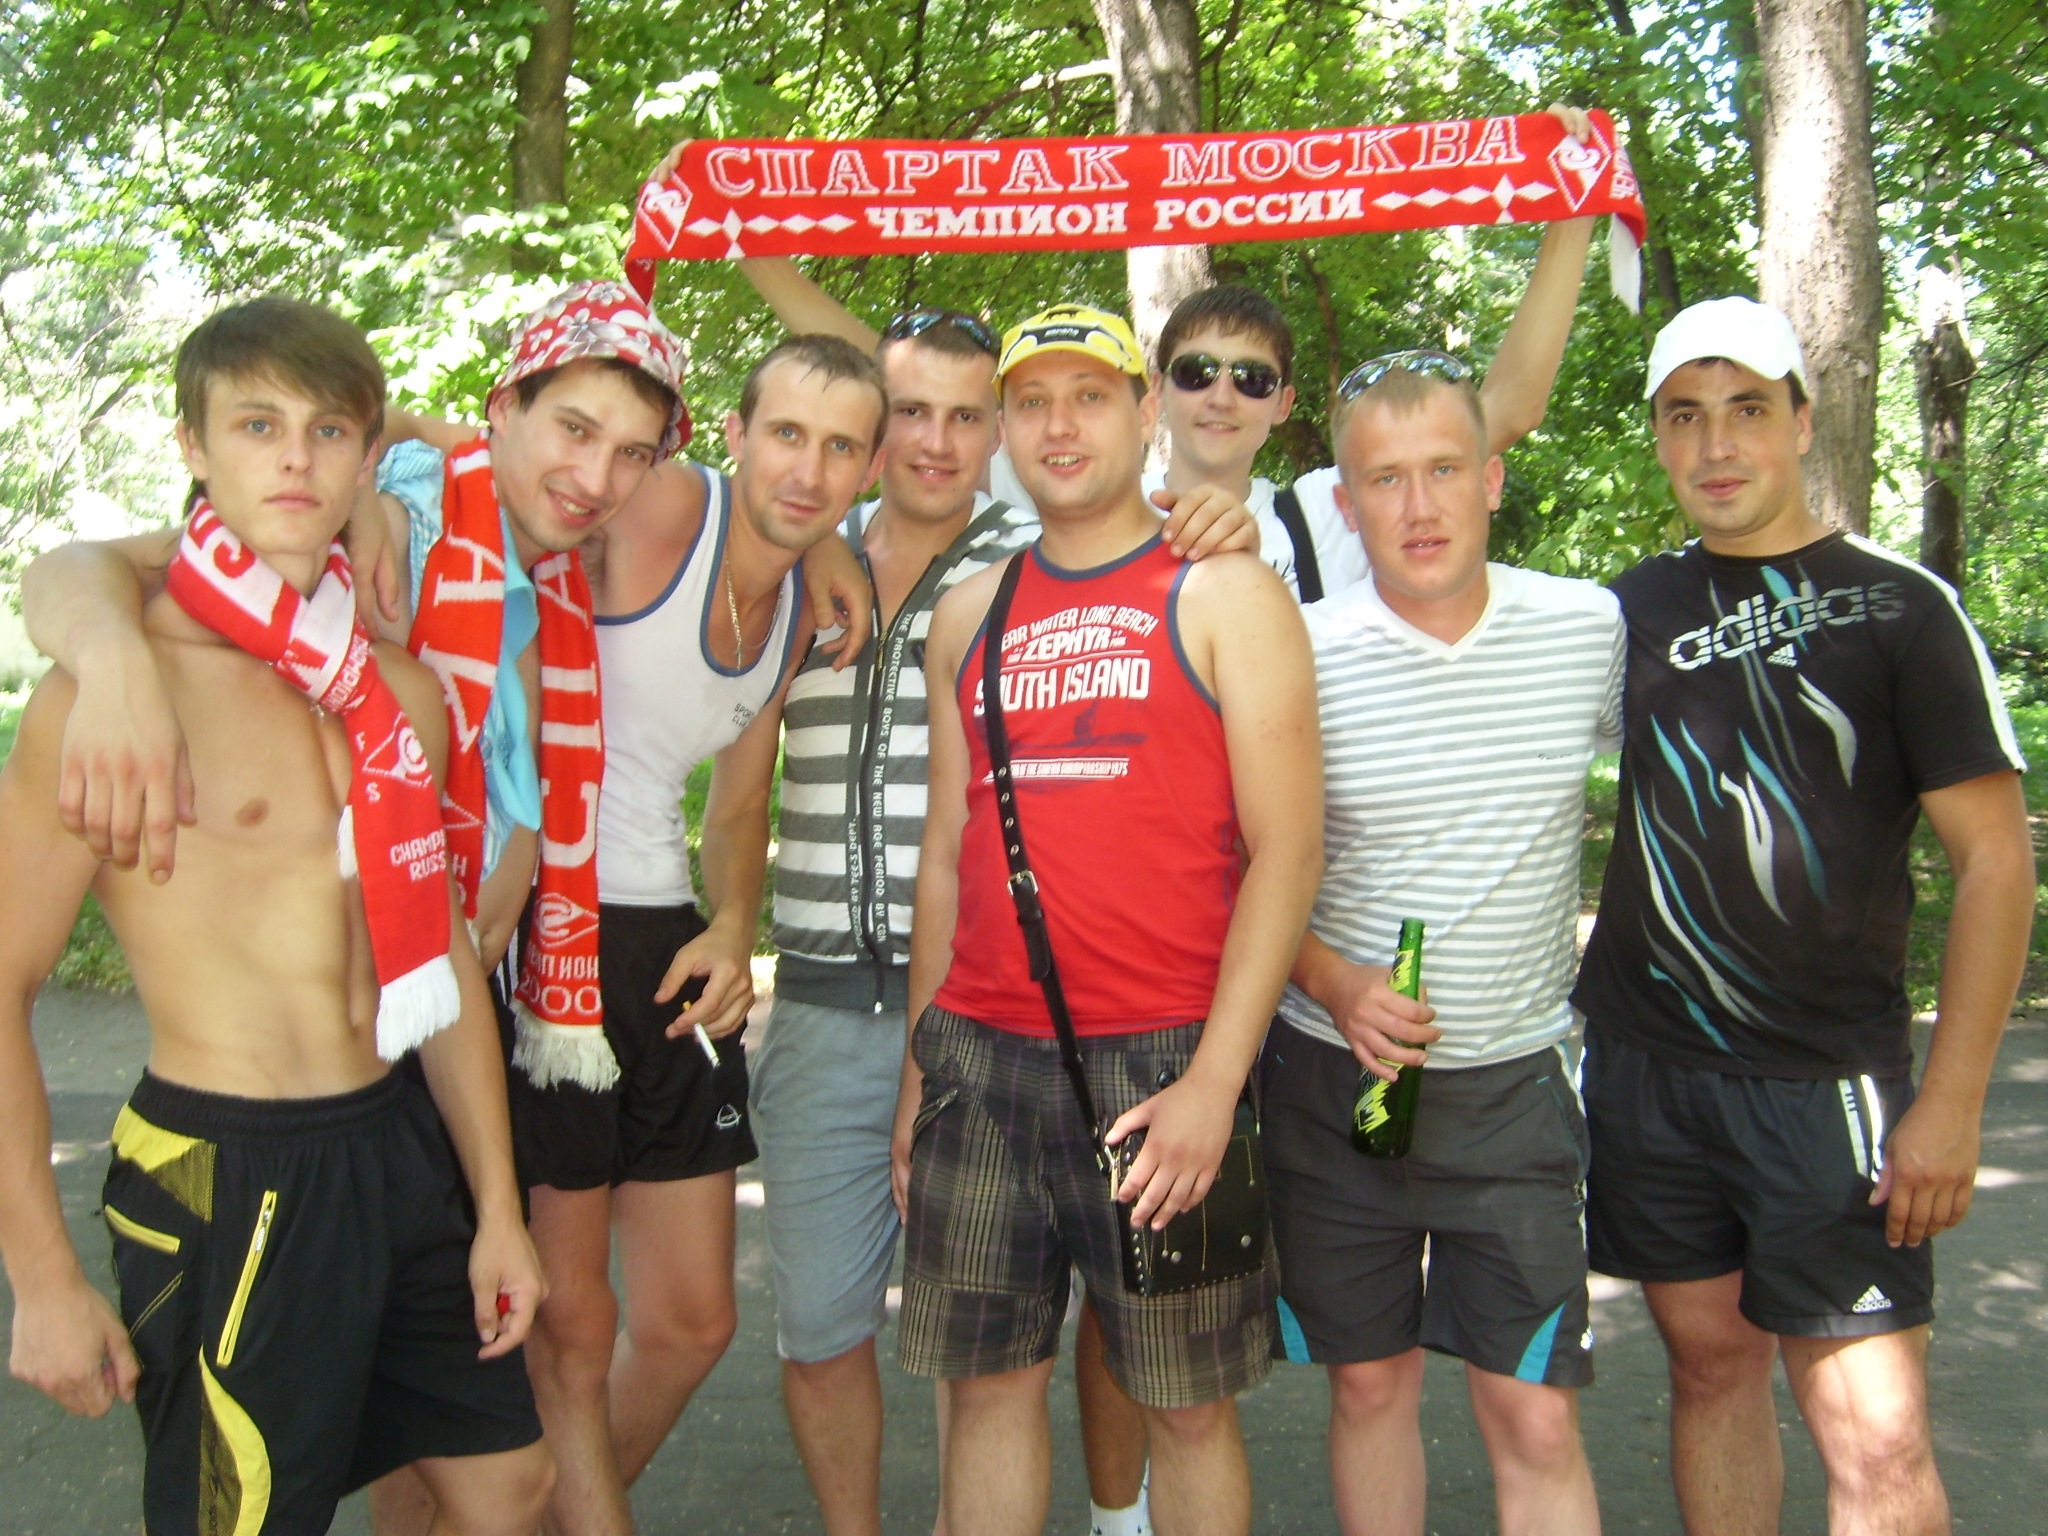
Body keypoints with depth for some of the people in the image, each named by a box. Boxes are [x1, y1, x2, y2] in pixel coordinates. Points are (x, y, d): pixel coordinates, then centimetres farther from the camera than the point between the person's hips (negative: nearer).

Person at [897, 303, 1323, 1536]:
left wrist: (1213, 1080, -14)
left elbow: (1287, 848, -7)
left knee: (1187, 1402, 7)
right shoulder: (969, 614, 13)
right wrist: (918, 1066, 13)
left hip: (1164, 1064, -4)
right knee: (989, 1381, 12)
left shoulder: (1226, 595, 0)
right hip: (982, 1062, 4)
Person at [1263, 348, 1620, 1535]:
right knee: (1371, 1384, 14)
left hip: (1516, 1080, 1)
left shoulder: (1594, 631, -4)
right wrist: (1339, 989, -17)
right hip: (1335, 1078, 0)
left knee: (1537, 1417, 2)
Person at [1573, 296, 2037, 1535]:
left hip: (1829, 1076, -3)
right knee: (1712, 1359, 13)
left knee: (1875, 1431, -5)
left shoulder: (1898, 606, -3)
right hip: (1644, 1063, 4)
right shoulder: (1634, 610, 9)